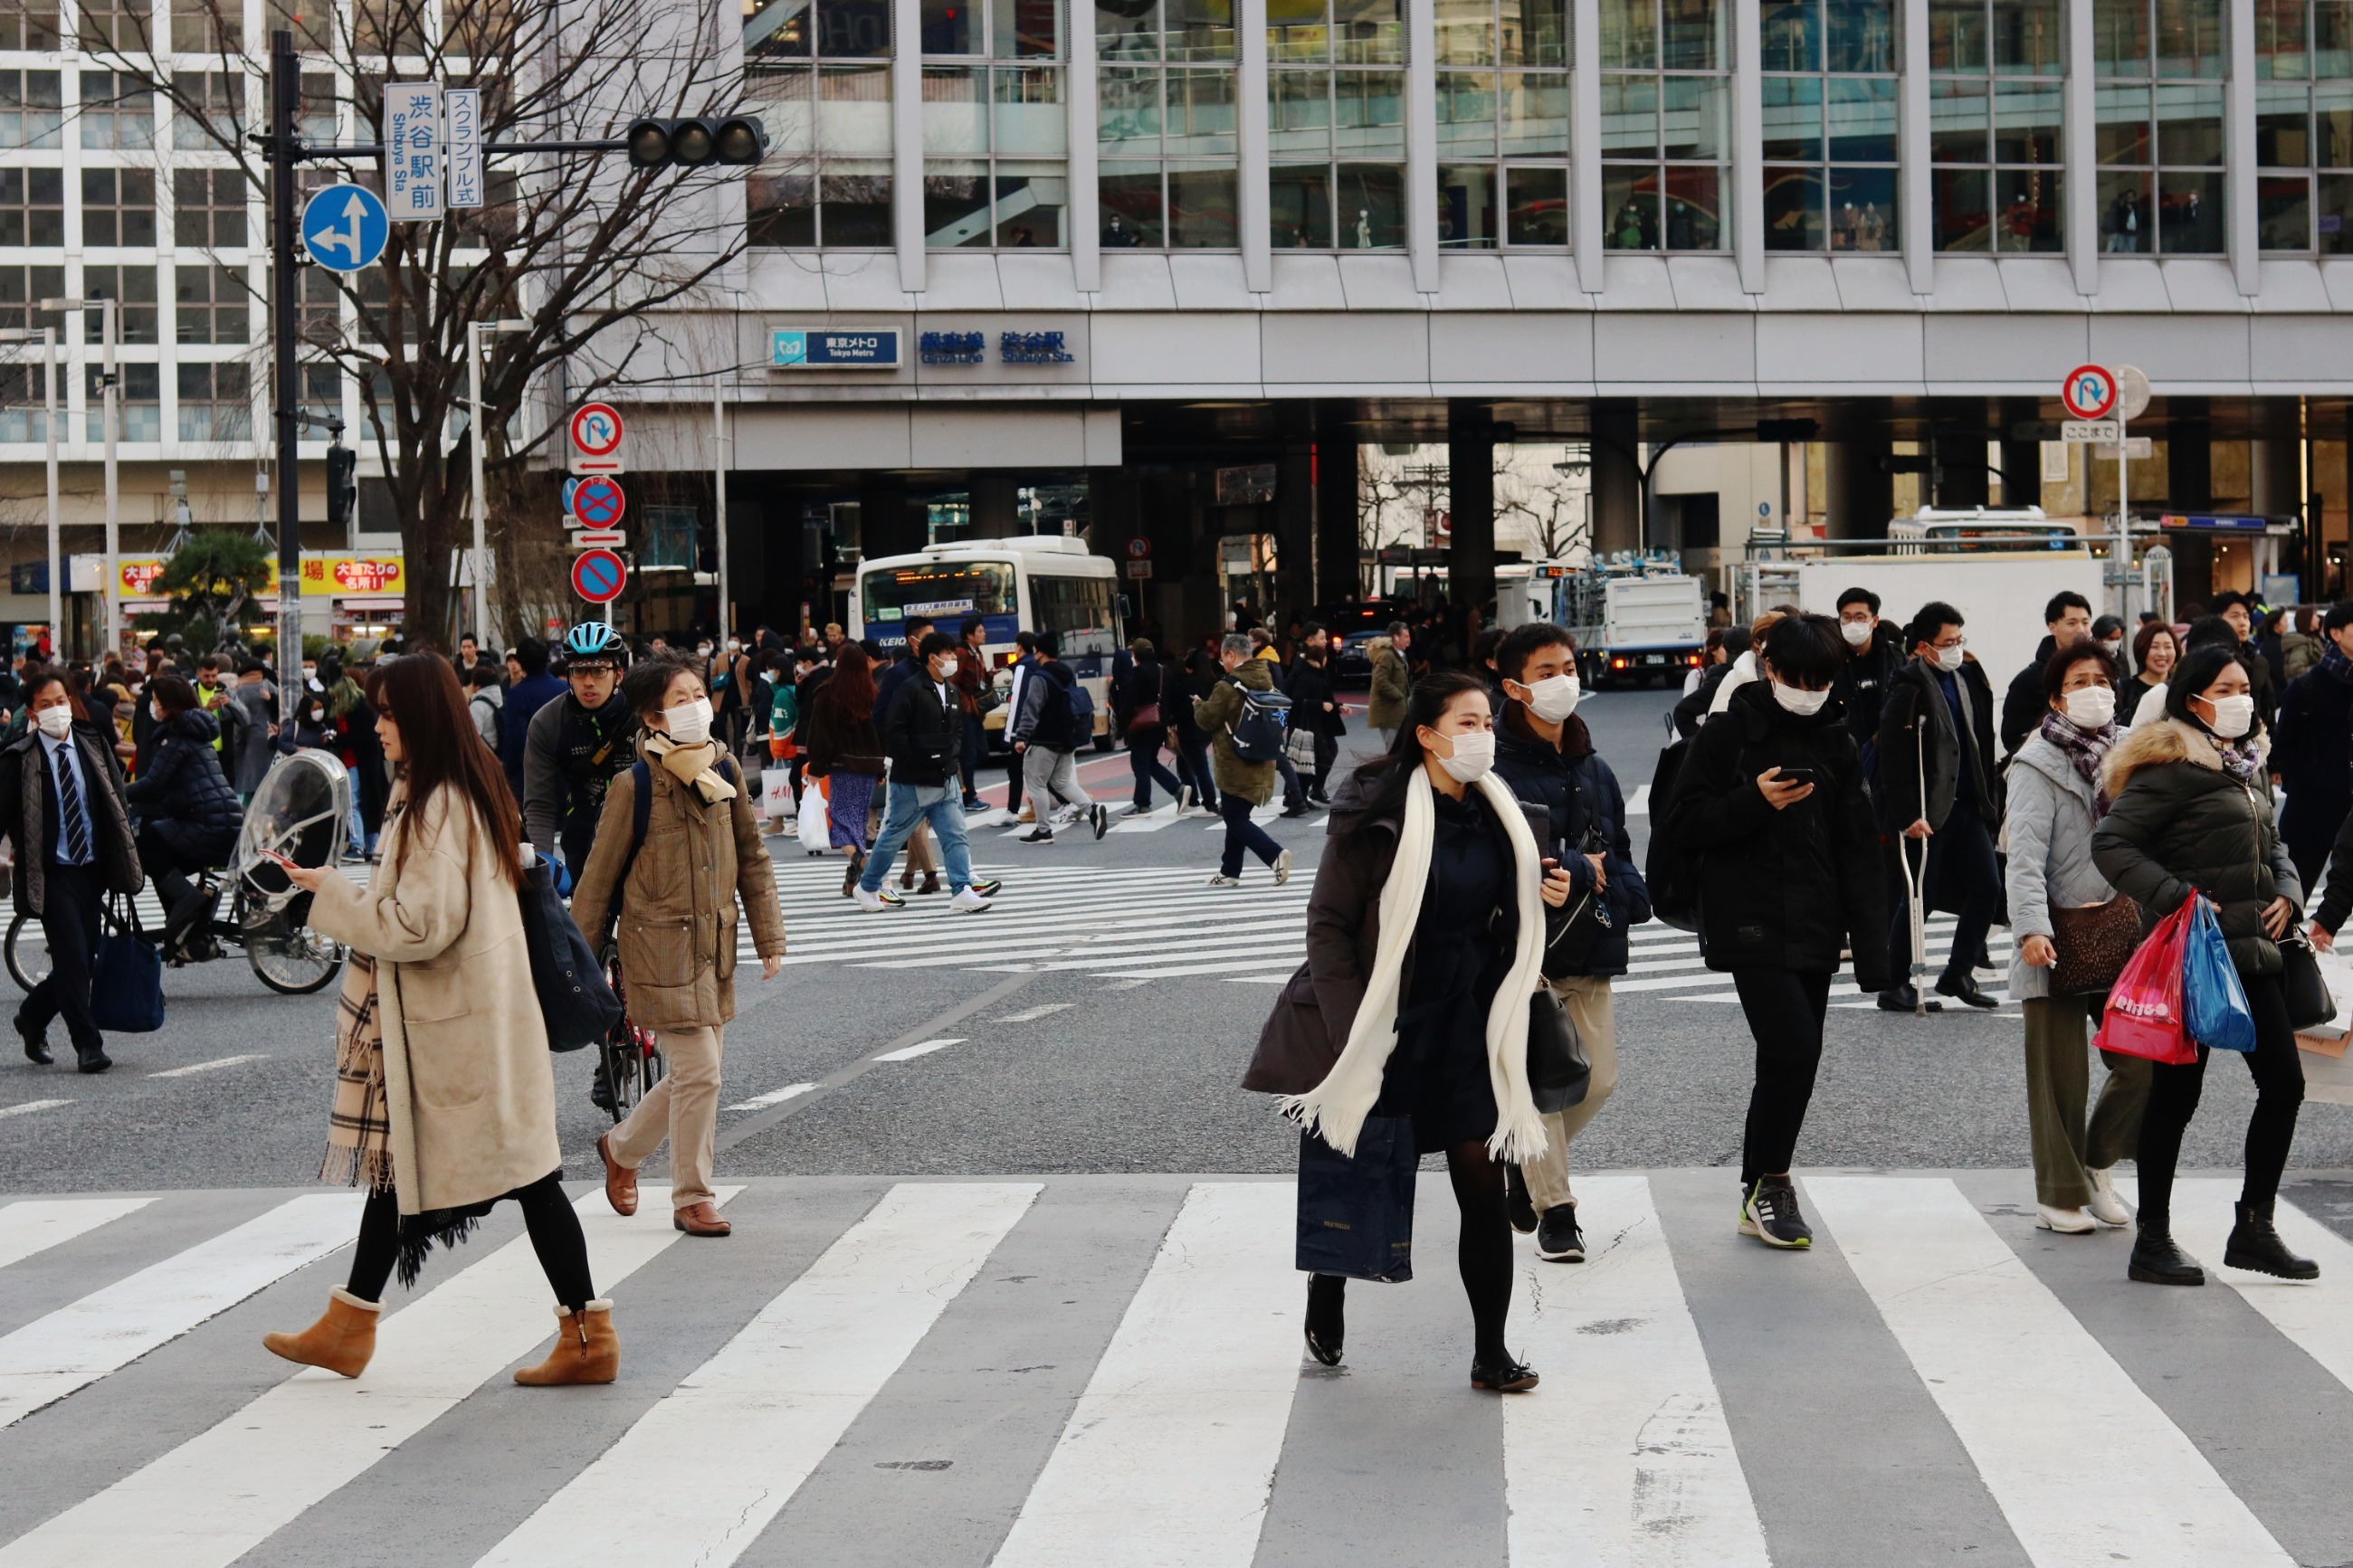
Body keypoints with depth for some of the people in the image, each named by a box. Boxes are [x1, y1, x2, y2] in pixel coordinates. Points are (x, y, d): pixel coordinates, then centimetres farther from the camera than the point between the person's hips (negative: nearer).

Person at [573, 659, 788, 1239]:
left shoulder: (725, 770, 4)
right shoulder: (635, 785, -11)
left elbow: (752, 858, 13)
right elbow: (600, 877, -3)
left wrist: (769, 937, 9)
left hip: (715, 945, 6)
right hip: (660, 946, -6)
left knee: (693, 1073, 12)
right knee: (698, 1071, -9)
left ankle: (621, 1148, 37)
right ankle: (692, 1197, 7)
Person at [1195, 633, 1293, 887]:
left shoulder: (1229, 686, -19)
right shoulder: (1266, 681, 6)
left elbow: (1206, 719, -12)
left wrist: (1198, 705, 9)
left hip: (1235, 765, -8)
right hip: (1260, 762, 8)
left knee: (1235, 819, -2)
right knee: (1238, 816, 17)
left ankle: (1274, 854, -18)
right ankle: (1230, 871, 24)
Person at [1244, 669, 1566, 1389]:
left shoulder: (1497, 816, 5)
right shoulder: (1376, 815, -13)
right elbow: (1329, 923, -11)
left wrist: (1545, 896, -2)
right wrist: (1350, 1027, -17)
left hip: (1464, 1025, 4)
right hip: (1381, 1026, -4)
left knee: (1483, 1188, -1)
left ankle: (1491, 1354, 7)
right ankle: (1326, 1296, 37)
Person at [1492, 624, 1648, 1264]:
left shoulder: (1593, 769, 13)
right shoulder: (1496, 769, -11)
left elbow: (1617, 853, 20)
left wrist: (1624, 899, -1)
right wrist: (1580, 870, -12)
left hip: (1590, 948, 7)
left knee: (1598, 1080, 7)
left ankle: (1525, 1159, 32)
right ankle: (1554, 1209, 7)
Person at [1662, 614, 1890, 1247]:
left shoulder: (1837, 744, 11)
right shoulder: (1727, 733, -2)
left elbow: (1858, 853, 11)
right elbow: (1683, 822, -5)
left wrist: (1870, 950, 6)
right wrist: (1755, 802, -20)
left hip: (1814, 930, 5)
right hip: (1750, 926, -5)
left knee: (1793, 1058, 9)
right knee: (1794, 1048, -16)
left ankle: (1761, 1194, 22)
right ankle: (1769, 1182, 0)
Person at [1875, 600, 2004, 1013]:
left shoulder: (1969, 677, 10)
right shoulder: (1909, 688, -14)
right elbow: (1894, 758, -17)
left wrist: (1989, 800, 15)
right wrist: (1907, 816, -21)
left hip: (1968, 806, 7)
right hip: (1926, 812, -7)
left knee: (1988, 886, 4)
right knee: (1917, 896, -2)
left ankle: (1958, 974, 17)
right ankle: (1895, 983, 9)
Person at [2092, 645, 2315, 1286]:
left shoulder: (2250, 764, 15)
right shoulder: (2172, 767, -13)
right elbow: (2111, 844, -18)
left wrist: (2286, 892, 6)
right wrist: (2177, 898, -23)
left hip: (2253, 952, 8)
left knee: (2284, 1083, 8)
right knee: (2176, 1094, -1)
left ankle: (2254, 1228, 19)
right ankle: (2152, 1242, 9)